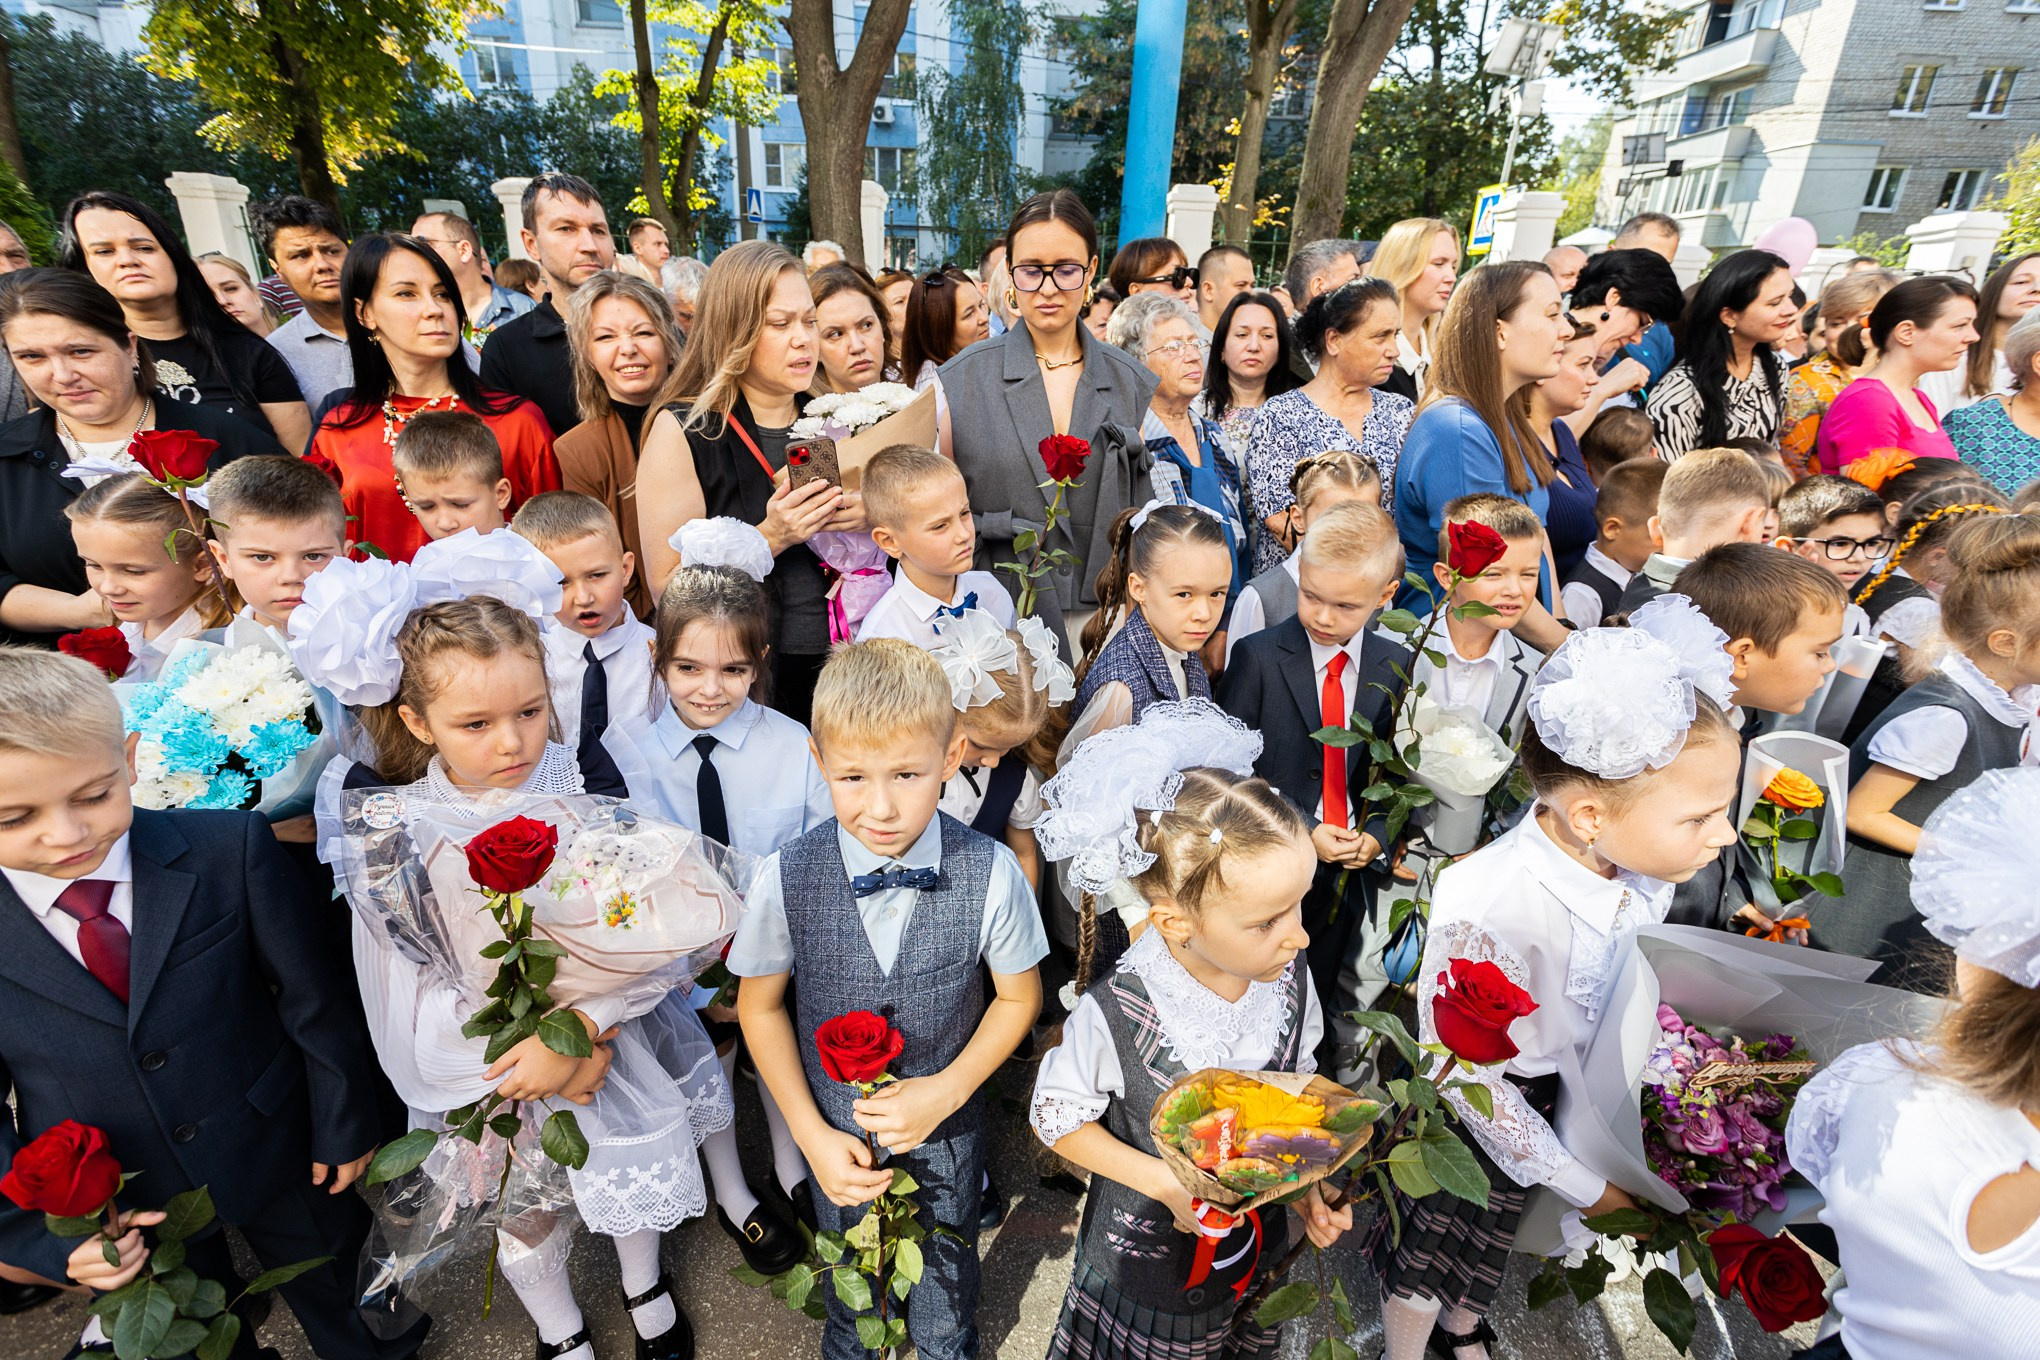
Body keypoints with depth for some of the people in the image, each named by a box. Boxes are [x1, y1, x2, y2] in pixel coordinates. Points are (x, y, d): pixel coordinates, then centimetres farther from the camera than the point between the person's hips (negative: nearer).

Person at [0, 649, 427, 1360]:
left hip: (281, 1159, 0)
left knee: (334, 1287, 25)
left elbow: (315, 995, -12)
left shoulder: (230, 849, -21)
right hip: (119, 1214, 1)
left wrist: (344, 1124, -5)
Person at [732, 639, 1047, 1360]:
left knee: (946, 1281, 27)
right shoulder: (786, 880, -25)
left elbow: (1018, 996, -9)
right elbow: (760, 1006, -9)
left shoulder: (991, 875, -26)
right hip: (836, 1126, 1)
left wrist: (947, 1089, -18)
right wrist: (812, 1134, -11)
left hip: (948, 1125, 0)